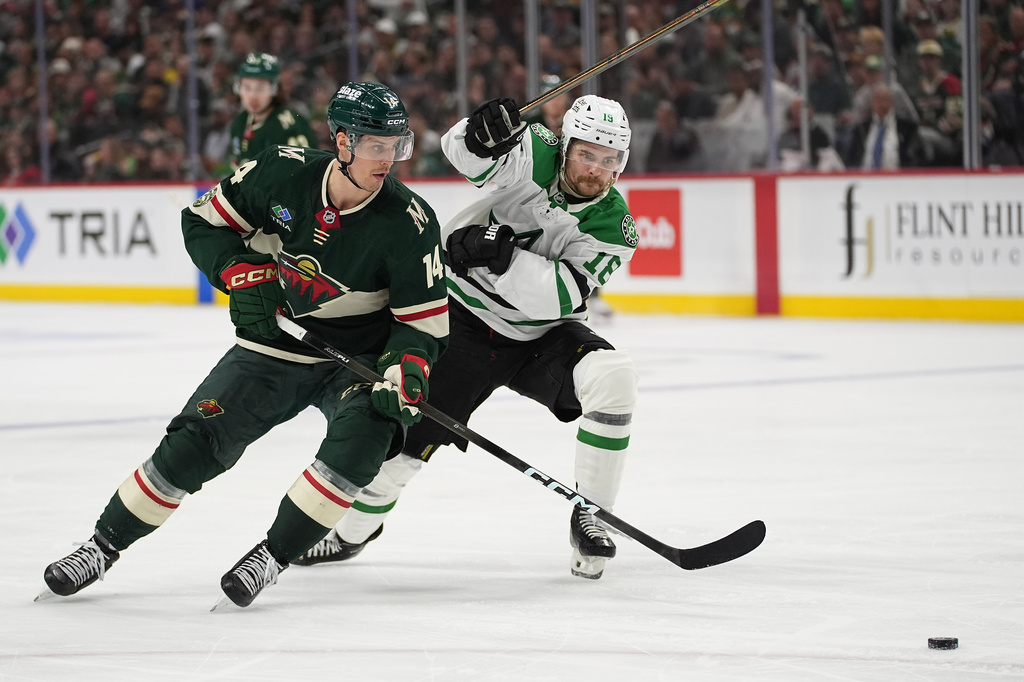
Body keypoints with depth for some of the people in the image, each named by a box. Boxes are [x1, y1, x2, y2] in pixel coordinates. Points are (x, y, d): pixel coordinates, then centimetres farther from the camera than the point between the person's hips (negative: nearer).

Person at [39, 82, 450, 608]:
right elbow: (204, 221, -1)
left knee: (366, 432, -31)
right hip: (275, 344, 1)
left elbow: (424, 321, -13)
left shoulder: (409, 223, -19)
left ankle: (274, 554, -18)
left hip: (357, 360, -1)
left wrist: (405, 376, -31)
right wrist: (243, 274, -16)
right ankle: (104, 546, 10)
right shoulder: (282, 174, -15)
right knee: (194, 443, -9)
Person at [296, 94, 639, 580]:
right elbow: (465, 150, -27)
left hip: (541, 336, 1)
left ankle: (590, 517, -12)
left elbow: (559, 297, -25)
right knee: (411, 426, -5)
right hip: (467, 317, -1)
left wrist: (503, 254, -37)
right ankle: (354, 530, 22)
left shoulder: (614, 226, -14)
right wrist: (481, 135, -49)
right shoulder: (537, 154, -14)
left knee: (614, 379, -25)